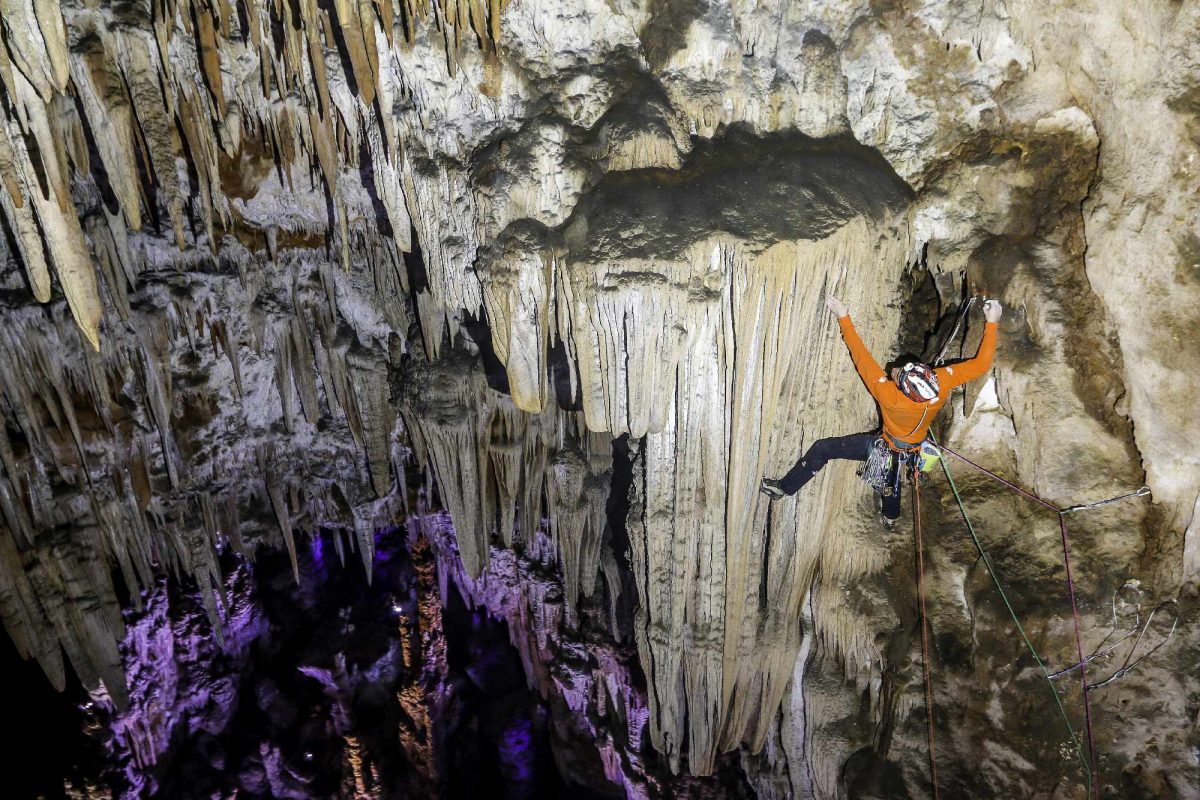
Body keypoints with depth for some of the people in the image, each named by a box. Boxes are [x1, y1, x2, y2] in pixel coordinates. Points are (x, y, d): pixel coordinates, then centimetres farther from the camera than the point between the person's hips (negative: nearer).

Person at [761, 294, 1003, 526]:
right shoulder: (942, 382, -35)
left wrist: (844, 318, -34)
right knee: (891, 481, 36)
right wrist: (991, 322, -21)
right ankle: (891, 518, 64)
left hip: (886, 447, -5)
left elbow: (862, 359, -39)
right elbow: (981, 364, -25)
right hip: (911, 448, 5)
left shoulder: (890, 396, -44)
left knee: (821, 448, 2)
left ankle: (784, 487, 12)